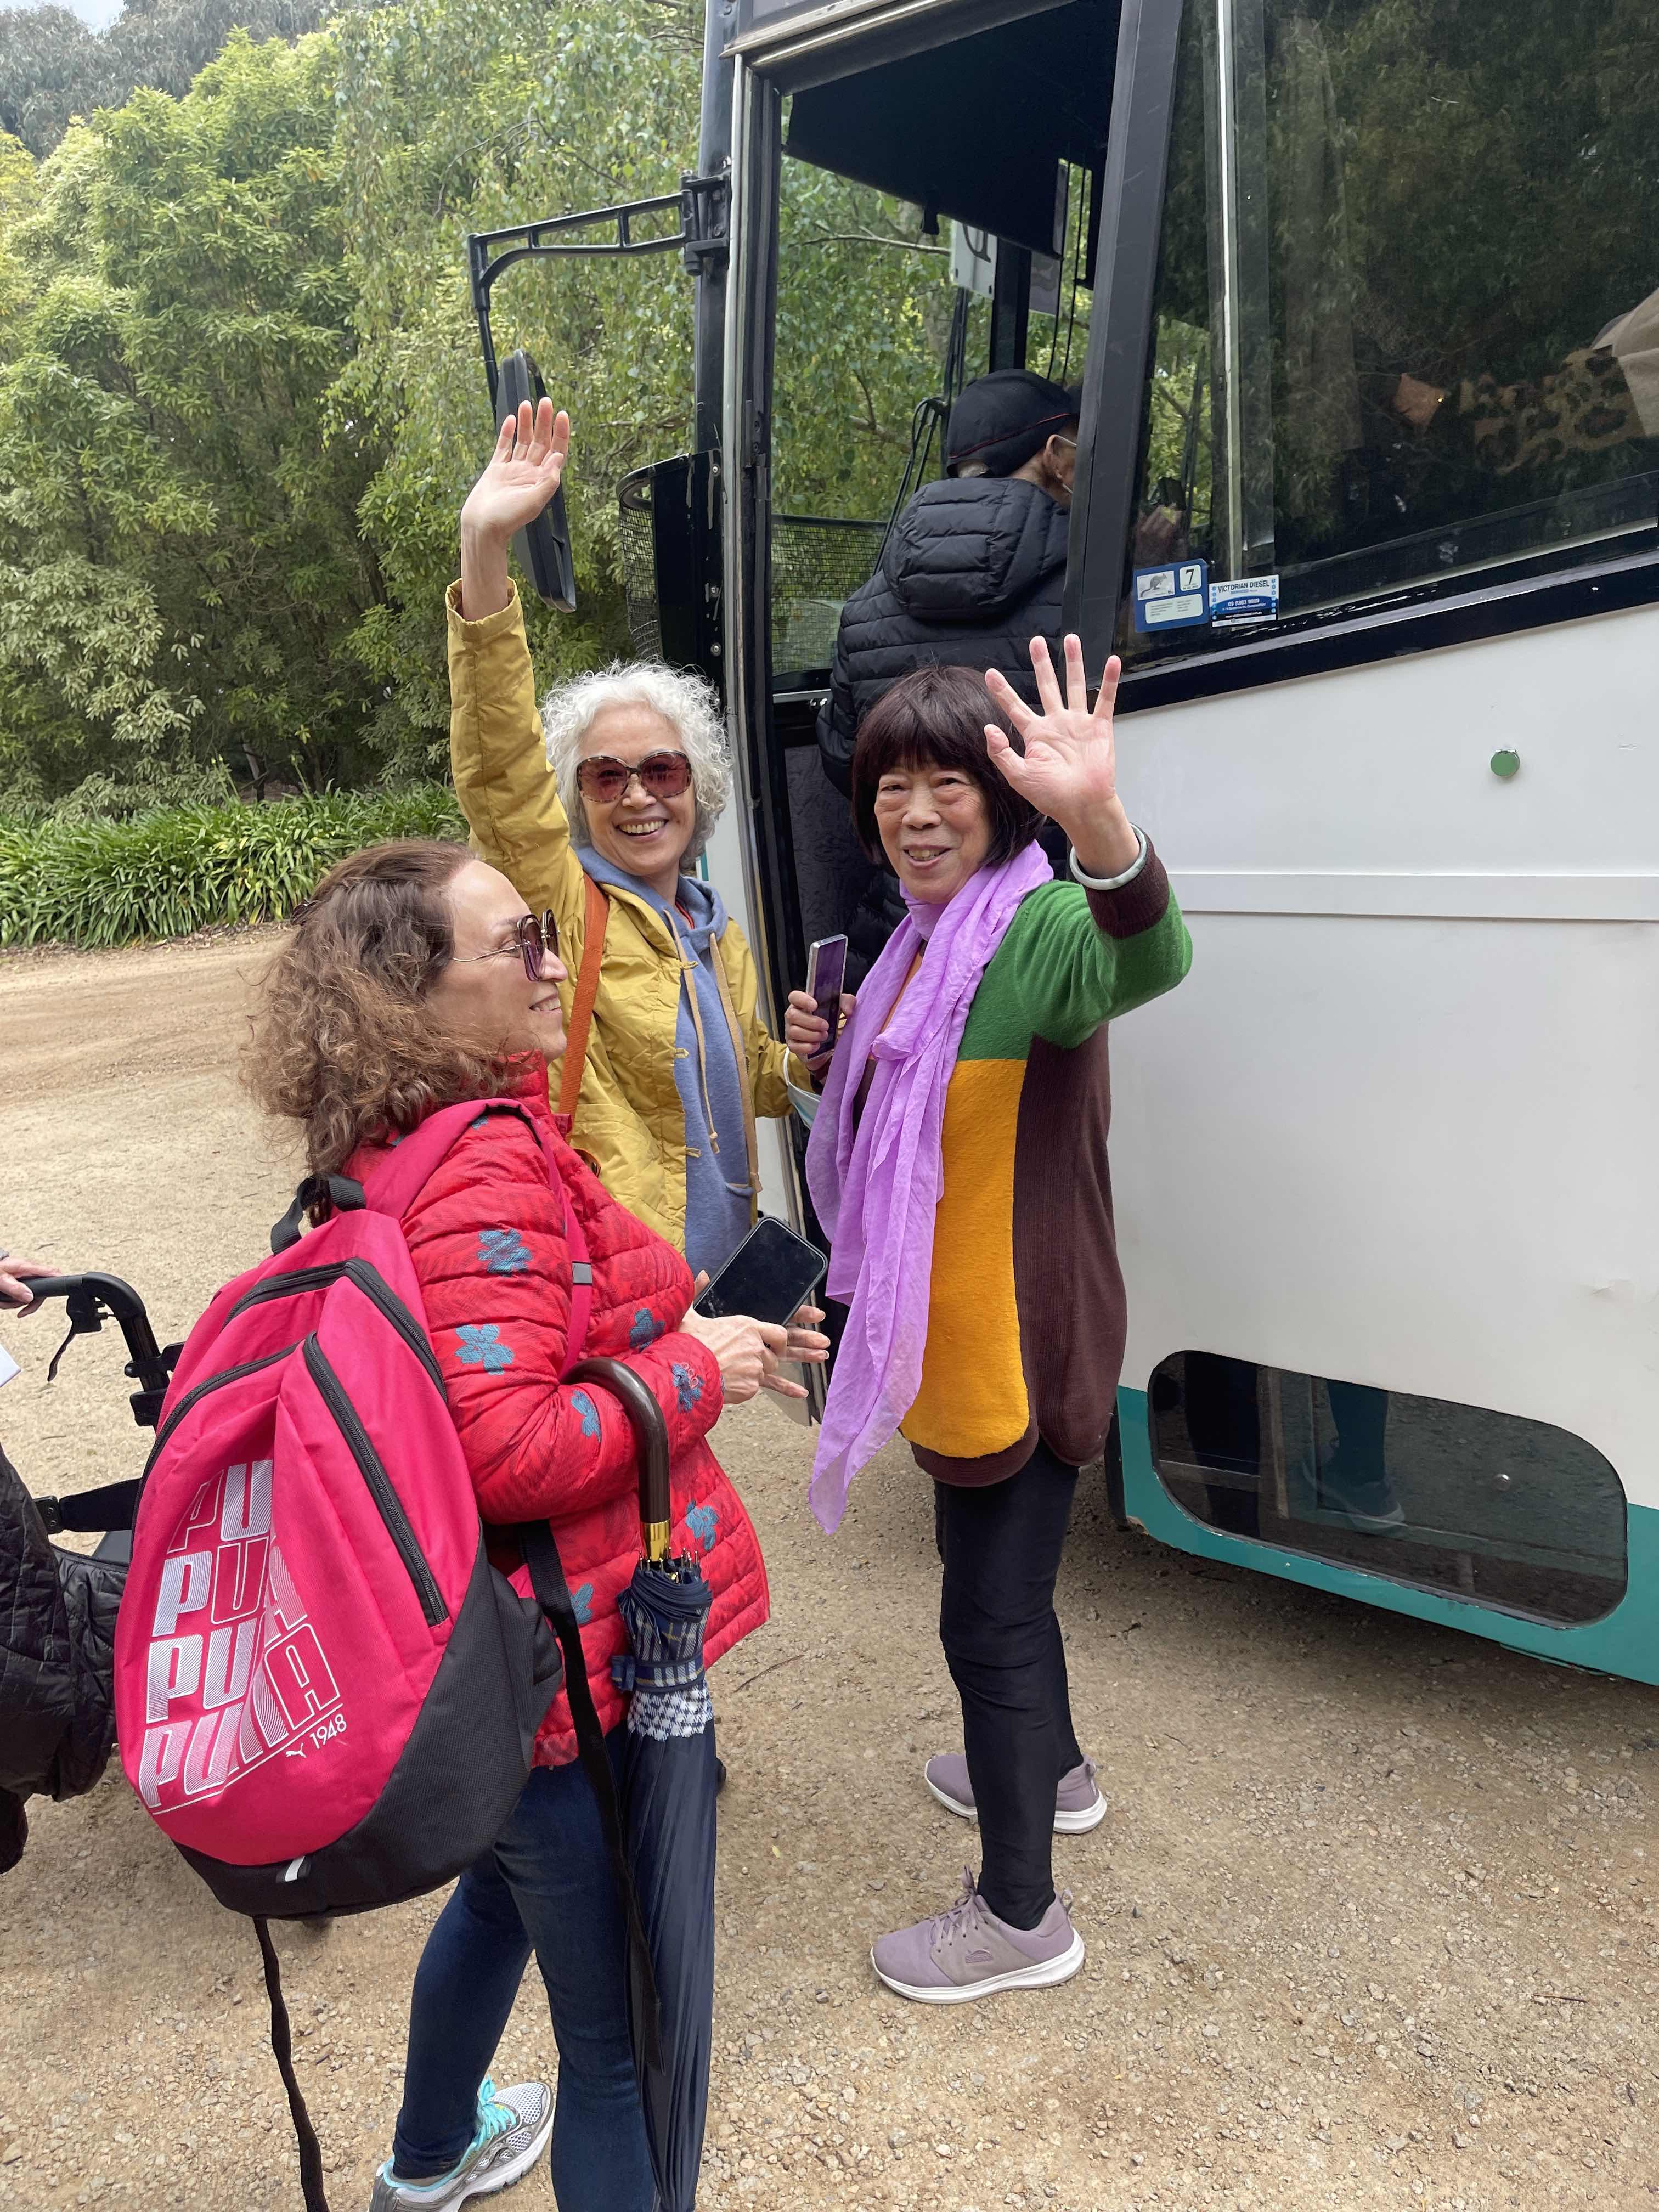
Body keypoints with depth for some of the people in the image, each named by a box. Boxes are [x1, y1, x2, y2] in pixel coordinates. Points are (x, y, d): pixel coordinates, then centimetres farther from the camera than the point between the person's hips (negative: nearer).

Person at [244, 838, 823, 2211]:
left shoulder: (386, 1154, 5)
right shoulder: (486, 1165, -26)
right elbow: (510, 1450, -32)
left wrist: (680, 1335, 8)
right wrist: (695, 1369, -19)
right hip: (573, 1676, -11)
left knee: (504, 1890, 36)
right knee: (620, 2041, 8)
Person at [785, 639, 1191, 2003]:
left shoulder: (1038, 930, -20)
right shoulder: (922, 942, 8)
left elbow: (1150, 963, -45)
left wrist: (1098, 822, -64)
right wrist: (834, 1057, -1)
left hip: (1023, 1348, -9)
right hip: (956, 1341, 9)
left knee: (988, 1613, 3)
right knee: (993, 1573, 27)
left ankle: (1021, 1916, 23)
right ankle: (1050, 1770, 52)